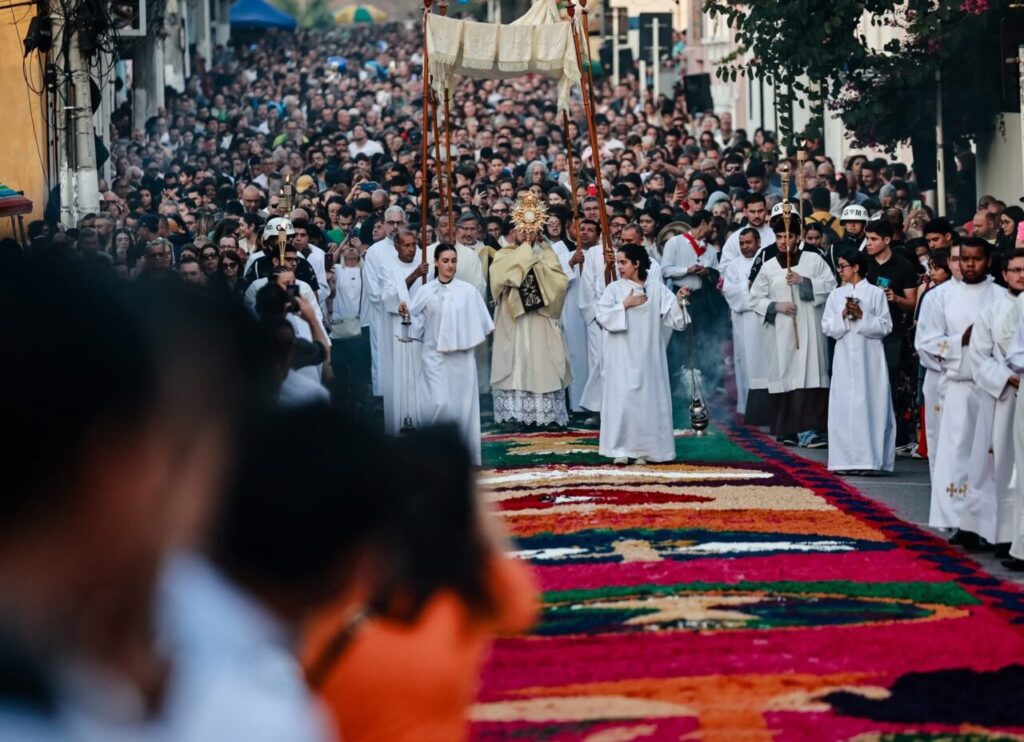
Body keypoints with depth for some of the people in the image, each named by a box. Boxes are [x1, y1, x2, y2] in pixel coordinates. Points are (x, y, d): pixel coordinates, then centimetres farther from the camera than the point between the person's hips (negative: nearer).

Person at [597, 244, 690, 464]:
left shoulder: (657, 290, 4)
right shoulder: (614, 288, 3)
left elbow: (673, 318, -1)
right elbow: (603, 317, -6)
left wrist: (678, 301, -18)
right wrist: (625, 304, -13)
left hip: (648, 355, 1)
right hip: (622, 357, -1)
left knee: (648, 398, 1)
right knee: (622, 398, -5)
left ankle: (643, 449, 7)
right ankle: (621, 448, -2)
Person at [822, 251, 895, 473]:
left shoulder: (875, 293, 1)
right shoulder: (836, 295, 12)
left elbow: (885, 326, -3)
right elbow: (827, 327, 7)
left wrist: (862, 316, -13)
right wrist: (843, 316, -10)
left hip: (869, 357, -3)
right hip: (844, 358, 3)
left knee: (870, 405, -5)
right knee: (843, 407, 0)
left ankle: (870, 459, -4)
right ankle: (845, 459, 3)